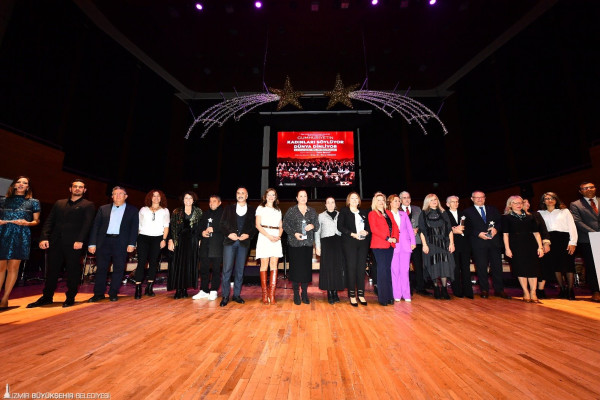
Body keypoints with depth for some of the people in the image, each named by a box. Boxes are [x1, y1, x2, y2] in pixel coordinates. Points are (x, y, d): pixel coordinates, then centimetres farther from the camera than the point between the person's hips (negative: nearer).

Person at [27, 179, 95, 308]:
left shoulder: (88, 205, 3)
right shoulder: (59, 203, 19)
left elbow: (87, 224, -7)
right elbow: (49, 221, 13)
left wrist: (80, 240, -16)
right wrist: (44, 237, 0)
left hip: (74, 244, -4)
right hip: (55, 242, 5)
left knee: (72, 271, 1)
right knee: (52, 270, 10)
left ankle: (70, 298, 12)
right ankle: (47, 297, 24)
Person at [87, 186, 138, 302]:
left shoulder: (132, 210, 7)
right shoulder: (103, 209, 13)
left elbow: (134, 228, 1)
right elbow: (95, 226, 9)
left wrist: (131, 244, -8)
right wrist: (92, 243, 1)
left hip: (121, 243, -2)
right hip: (104, 241, 2)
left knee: (118, 269, 3)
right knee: (101, 268, 8)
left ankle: (113, 293, 16)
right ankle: (98, 293, 21)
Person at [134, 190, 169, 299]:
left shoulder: (165, 211, 11)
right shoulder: (143, 210, 13)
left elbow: (166, 226, 5)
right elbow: (139, 225, 10)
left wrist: (164, 239, -5)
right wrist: (136, 238, 0)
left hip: (157, 238, 0)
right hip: (143, 237, 0)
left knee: (154, 263, 2)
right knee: (141, 262, -6)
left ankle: (149, 288, 10)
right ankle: (138, 289, -3)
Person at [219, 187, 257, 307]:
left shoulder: (252, 210, 10)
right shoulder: (229, 208, 12)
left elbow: (254, 226, 5)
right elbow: (222, 224, 6)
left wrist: (248, 235, -11)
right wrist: (229, 234, -9)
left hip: (244, 242, 1)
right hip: (230, 241, 0)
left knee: (240, 270, 7)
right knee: (227, 269, -4)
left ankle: (237, 295, 18)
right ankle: (225, 296, 7)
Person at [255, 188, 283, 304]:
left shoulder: (278, 210, 22)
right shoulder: (260, 208, 10)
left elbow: (281, 227, 17)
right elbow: (258, 225, -1)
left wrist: (279, 236, -4)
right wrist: (269, 236, -13)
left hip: (276, 239, 3)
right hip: (264, 237, -3)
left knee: (274, 265, -4)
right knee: (264, 264, -4)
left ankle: (272, 294, -4)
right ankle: (264, 293, 2)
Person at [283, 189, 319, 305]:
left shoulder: (312, 211, 12)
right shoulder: (291, 210, 3)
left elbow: (317, 225, 14)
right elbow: (285, 225, 0)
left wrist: (312, 226, -8)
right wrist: (294, 233, -12)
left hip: (308, 243, 3)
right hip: (294, 244, -2)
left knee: (307, 268, 4)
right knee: (295, 268, 0)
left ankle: (305, 293, 18)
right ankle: (296, 294, 14)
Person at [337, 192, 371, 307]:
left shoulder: (364, 212, 19)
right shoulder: (344, 211, 5)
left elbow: (369, 226, 17)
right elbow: (340, 226, -5)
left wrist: (366, 232, -5)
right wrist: (353, 234, -14)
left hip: (363, 242, 4)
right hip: (349, 242, -4)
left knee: (362, 267, 3)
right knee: (351, 267, -3)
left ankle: (361, 294, 13)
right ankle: (352, 295, 5)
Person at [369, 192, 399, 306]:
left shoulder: (388, 213, 19)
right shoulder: (372, 214, 1)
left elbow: (394, 226, 12)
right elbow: (374, 229, -10)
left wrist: (395, 237, -5)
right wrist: (387, 238, -15)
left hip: (390, 245, 5)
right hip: (379, 244, -5)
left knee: (388, 269, 9)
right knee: (382, 269, -4)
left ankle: (389, 296, 16)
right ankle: (383, 298, 3)